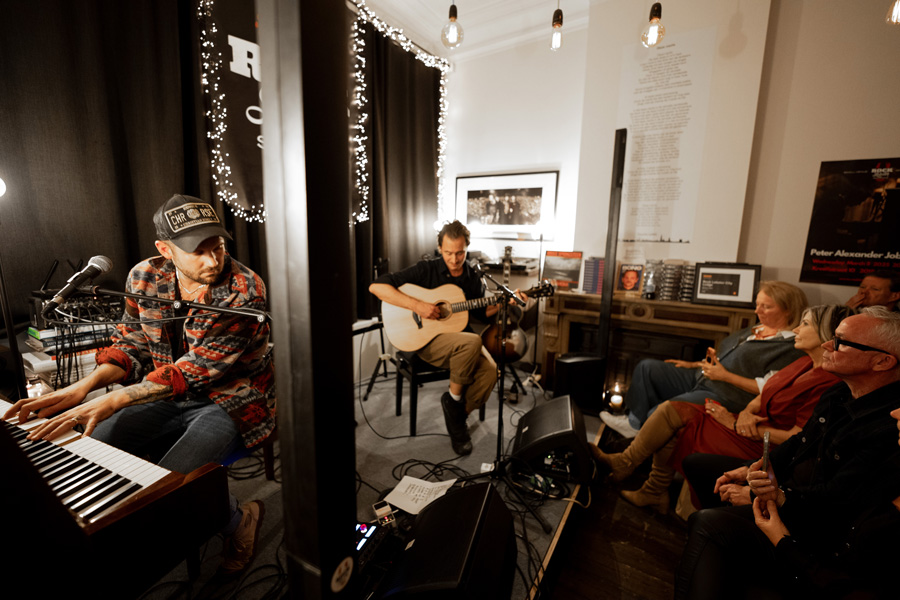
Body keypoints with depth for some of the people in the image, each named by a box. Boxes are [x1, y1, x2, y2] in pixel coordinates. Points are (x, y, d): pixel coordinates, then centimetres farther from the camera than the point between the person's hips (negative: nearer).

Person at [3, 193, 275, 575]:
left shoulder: (245, 292, -24)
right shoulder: (144, 277, -3)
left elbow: (194, 370, -26)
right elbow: (132, 342, 6)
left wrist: (110, 403, -30)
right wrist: (85, 386, -11)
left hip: (230, 401, -6)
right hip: (167, 395, 7)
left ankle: (240, 518, 8)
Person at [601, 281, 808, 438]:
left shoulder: (790, 346, -8)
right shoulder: (754, 330, 20)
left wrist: (726, 376, -17)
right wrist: (694, 364, 16)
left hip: (723, 397, -10)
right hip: (697, 378, 10)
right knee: (647, 367, -3)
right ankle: (635, 421, 0)